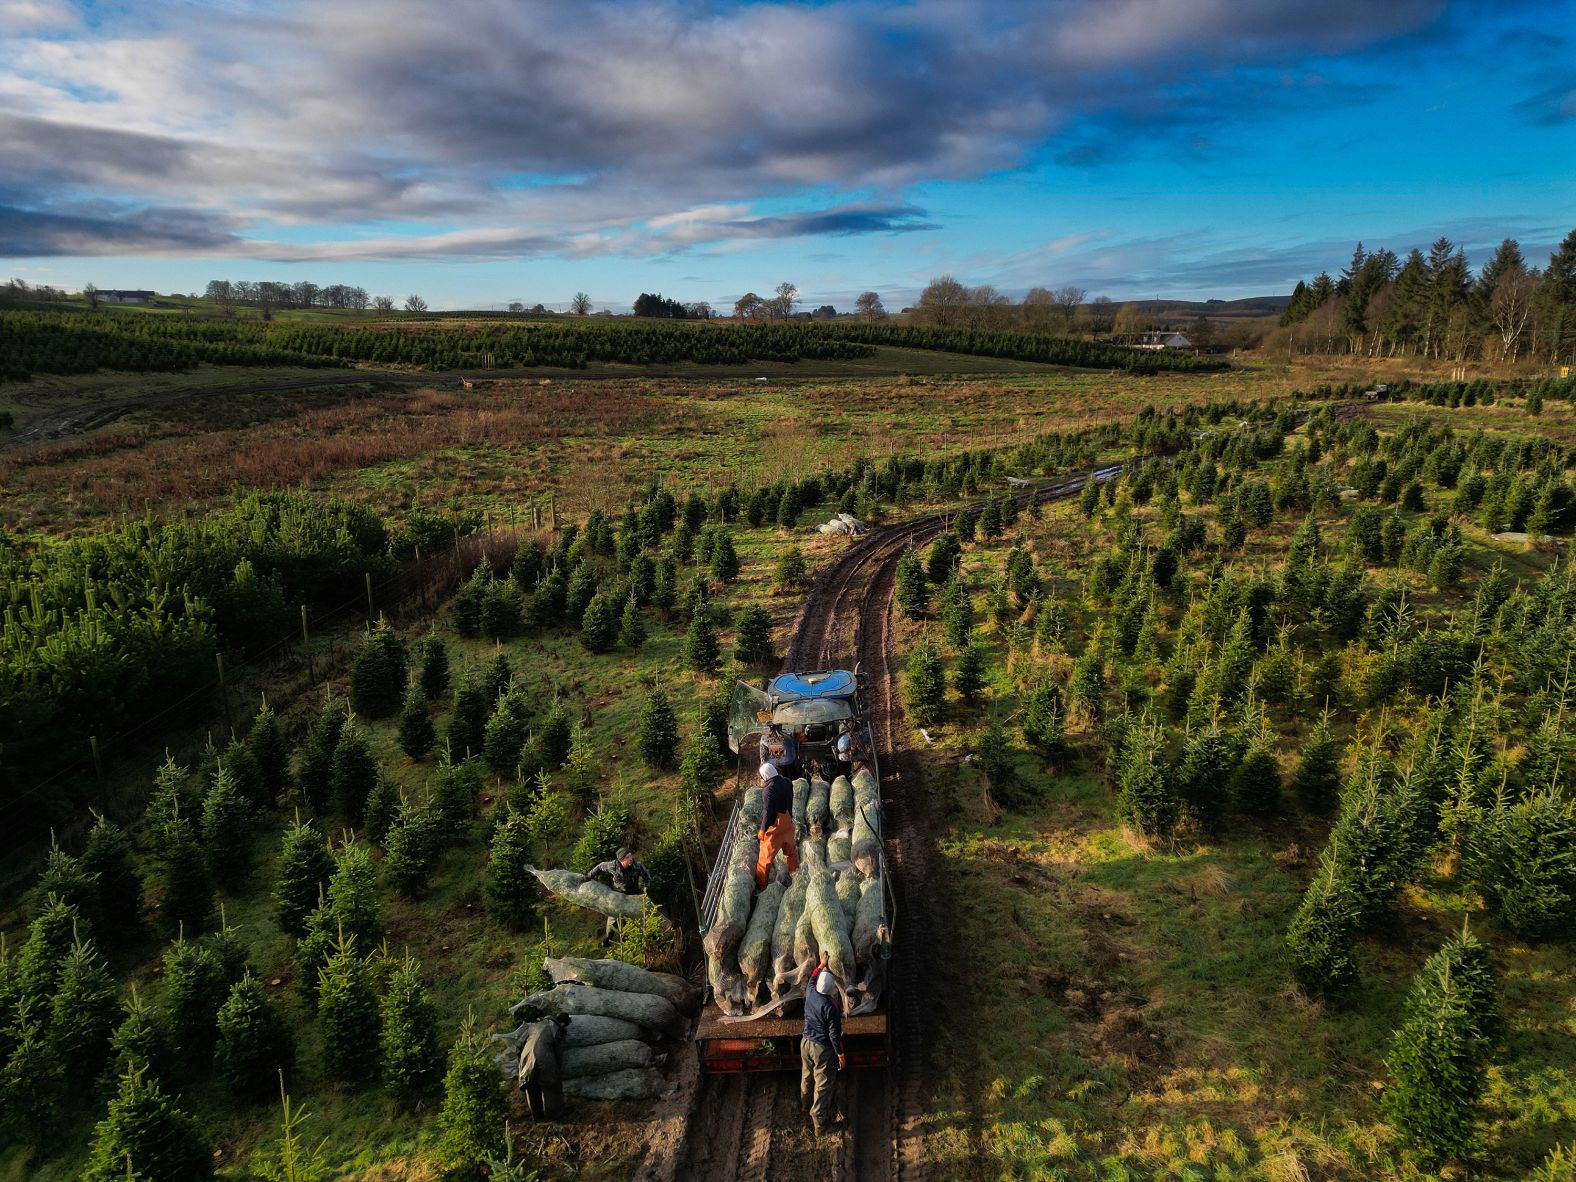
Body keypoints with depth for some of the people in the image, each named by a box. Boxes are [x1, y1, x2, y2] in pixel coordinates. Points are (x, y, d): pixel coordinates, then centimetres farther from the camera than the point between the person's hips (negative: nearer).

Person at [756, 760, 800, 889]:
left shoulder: (770, 788, -27)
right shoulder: (787, 782, -7)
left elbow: (768, 812, -23)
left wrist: (763, 829, -14)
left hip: (775, 824, -7)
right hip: (787, 820, 7)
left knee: (766, 855, 7)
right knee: (790, 847, 27)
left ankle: (760, 885, 17)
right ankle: (794, 872, 47)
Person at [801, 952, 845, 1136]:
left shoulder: (810, 994, -9)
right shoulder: (831, 1007, -26)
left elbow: (812, 979, 16)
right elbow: (834, 1034, -21)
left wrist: (821, 965, 27)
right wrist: (841, 1054, -9)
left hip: (806, 1043, 7)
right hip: (822, 1048, -7)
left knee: (807, 1077, 28)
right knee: (823, 1085, 5)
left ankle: (805, 1104, 51)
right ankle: (820, 1123, 11)